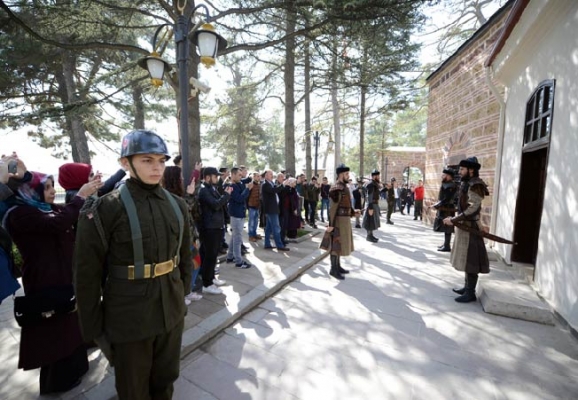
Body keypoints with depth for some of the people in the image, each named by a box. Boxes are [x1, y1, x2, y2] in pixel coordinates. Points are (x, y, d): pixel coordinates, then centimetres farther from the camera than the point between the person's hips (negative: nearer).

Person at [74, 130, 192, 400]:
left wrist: (184, 293, 11)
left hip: (172, 311, 4)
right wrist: (93, 328, -7)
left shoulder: (177, 205, 0)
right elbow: (86, 274, -11)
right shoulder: (105, 210, -15)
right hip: (129, 317, -4)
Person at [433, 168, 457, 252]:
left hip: (447, 210, -10)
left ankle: (447, 246, 4)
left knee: (447, 228, -3)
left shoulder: (451, 186, -17)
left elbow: (447, 199, -22)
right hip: (444, 209, 10)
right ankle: (445, 244, 26)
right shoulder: (445, 185, 13)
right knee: (445, 228, 16)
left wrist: (437, 205, -16)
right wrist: (438, 204, 8)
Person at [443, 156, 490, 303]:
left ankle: (470, 293, 9)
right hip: (464, 226, 9)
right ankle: (467, 287, 29)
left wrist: (453, 220, -22)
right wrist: (454, 219, 6)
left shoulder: (475, 186, -17)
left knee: (470, 261, -1)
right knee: (466, 260, 17)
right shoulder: (467, 184, 12)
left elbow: (472, 209, -24)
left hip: (470, 228, -9)